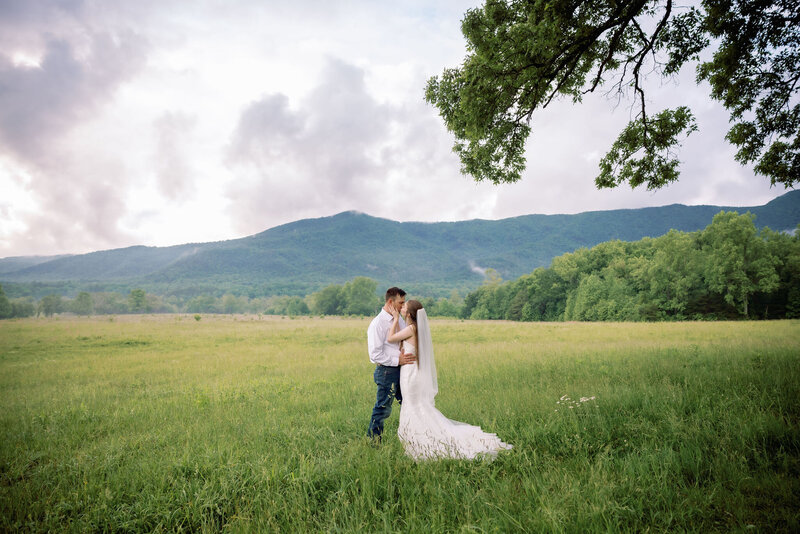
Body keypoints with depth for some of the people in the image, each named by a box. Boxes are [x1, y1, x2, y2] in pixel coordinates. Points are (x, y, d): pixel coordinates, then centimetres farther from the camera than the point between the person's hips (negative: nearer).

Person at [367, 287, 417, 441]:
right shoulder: (378, 323, -16)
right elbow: (375, 355, -18)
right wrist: (397, 360, -21)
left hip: (400, 370, 8)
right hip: (386, 371, -8)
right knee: (383, 409, 1)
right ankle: (372, 440, 17)